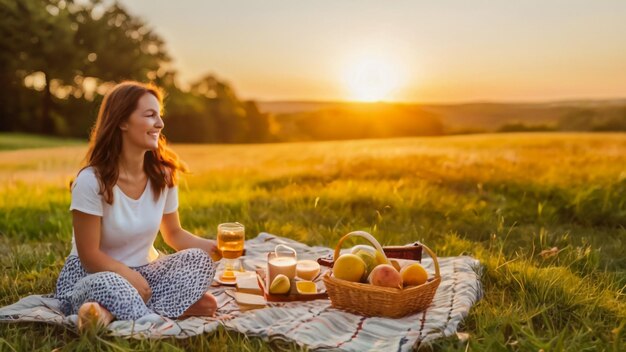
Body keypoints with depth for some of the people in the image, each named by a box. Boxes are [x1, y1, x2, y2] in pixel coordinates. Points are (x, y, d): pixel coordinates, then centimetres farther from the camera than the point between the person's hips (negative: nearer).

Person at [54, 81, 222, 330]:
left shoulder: (163, 175, -4)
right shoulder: (91, 181, -20)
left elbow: (174, 234, 6)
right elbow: (90, 256, -16)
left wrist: (212, 247, -12)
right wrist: (133, 278, -20)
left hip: (145, 270, 6)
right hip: (93, 275, -6)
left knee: (200, 260, -21)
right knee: (106, 285, -40)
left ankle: (116, 313, -25)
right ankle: (180, 309, -23)